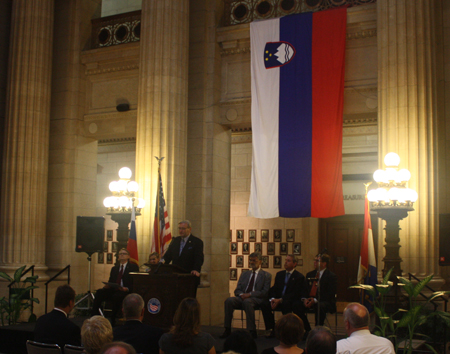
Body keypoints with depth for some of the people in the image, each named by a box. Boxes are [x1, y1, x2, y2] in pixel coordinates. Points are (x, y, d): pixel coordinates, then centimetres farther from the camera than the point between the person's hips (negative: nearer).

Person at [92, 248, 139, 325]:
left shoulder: (133, 267, 10)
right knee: (99, 292, -24)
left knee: (116, 296, -38)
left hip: (126, 291, -5)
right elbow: (110, 281, 22)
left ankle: (113, 321, -28)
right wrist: (107, 285, -3)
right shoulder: (114, 268, 28)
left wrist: (127, 289, -18)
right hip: (113, 290, 5)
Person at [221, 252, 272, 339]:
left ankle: (252, 331, -33)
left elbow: (265, 292, -3)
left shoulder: (266, 275, 10)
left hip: (257, 299, -4)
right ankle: (227, 330, -23)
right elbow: (237, 290, 19)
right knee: (229, 301, -26)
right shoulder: (244, 274, 24)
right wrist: (241, 294, -7)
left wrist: (250, 294, -15)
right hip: (242, 297, 5)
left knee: (247, 302, -39)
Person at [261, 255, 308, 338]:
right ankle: (271, 330, -16)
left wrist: (280, 300, -21)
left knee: (285, 305, -39)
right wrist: (273, 299, -9)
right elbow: (273, 289, 14)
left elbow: (295, 294, -12)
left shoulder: (299, 277, -3)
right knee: (265, 305, -22)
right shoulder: (279, 274, 17)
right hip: (277, 300, 5)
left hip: (292, 302, -5)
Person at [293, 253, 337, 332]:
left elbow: (330, 294, -11)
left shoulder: (331, 276, -3)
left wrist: (315, 300, -23)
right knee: (296, 306, -19)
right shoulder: (310, 275, 17)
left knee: (319, 307, -39)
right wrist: (304, 299, -8)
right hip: (309, 299, 6)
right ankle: (308, 330, -7)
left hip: (325, 302, -6)